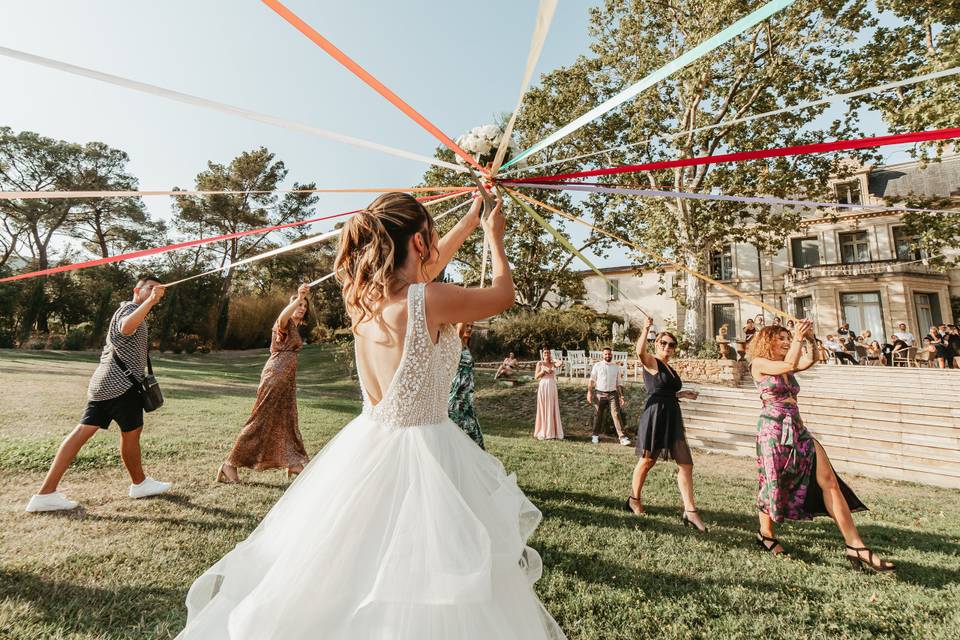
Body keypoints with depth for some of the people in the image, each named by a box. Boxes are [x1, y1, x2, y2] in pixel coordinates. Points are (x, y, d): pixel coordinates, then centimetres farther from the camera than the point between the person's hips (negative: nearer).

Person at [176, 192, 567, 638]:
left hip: (368, 448, 7)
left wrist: (470, 219, 29)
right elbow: (504, 295, -2)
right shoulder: (431, 299, -20)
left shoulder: (363, 294, 0)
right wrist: (494, 237, 16)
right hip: (422, 452, -7)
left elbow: (422, 270, 18)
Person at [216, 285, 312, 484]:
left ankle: (293, 463, 22)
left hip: (286, 378, 9)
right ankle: (230, 464, 3)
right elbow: (282, 318, -35)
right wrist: (298, 298, -49)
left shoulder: (295, 328, 20)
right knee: (261, 421, -6)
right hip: (275, 375, -9)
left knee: (287, 421, 14)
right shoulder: (286, 323, -8)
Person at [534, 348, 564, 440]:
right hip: (543, 386, -3)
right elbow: (536, 377, -4)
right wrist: (543, 371, -14)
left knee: (552, 409, 5)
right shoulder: (540, 363, 1)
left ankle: (552, 431, 14)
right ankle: (543, 432, 10)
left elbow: (558, 364, -14)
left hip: (552, 387, 3)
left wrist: (558, 365, -30)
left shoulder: (553, 363, 8)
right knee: (543, 409, 2)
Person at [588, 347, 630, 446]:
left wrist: (621, 396, 5)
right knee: (598, 415, 8)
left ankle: (622, 437, -7)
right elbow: (592, 380, 3)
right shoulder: (597, 366, 4)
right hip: (599, 394, 0)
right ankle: (595, 435, 23)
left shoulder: (617, 367, 8)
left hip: (612, 394, 0)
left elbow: (619, 383, 10)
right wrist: (589, 392, -5)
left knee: (617, 415, -7)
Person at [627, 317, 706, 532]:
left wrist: (682, 394, 14)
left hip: (673, 417, 7)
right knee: (647, 461, 7)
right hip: (655, 415, -7)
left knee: (686, 464, 1)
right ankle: (634, 499, 28)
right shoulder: (651, 362, -6)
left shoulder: (670, 369, 18)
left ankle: (689, 511, 8)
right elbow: (640, 351, -31)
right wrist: (646, 328, -28)